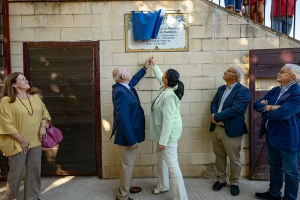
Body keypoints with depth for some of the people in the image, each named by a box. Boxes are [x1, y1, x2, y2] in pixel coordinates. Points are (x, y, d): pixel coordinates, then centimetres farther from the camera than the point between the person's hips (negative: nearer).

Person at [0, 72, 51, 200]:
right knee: (16, 172, 5)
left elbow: (45, 112, 16)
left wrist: (43, 126, -3)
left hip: (35, 142, 5)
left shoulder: (35, 97, 8)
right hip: (18, 144, -5)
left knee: (34, 171, 11)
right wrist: (21, 140, -15)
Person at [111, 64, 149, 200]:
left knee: (129, 163, 23)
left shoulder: (125, 86, 3)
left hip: (130, 133, 10)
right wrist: (132, 140, -26)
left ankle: (126, 187, 41)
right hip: (127, 135, -10)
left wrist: (145, 68, 33)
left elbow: (134, 79, 28)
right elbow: (123, 118, -29)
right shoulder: (121, 92, -27)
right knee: (128, 165, 4)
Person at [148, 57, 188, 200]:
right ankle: (162, 186, 40)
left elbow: (168, 120, -29)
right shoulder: (165, 87, 1)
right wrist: (154, 65, 40)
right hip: (164, 131, 11)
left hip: (169, 132, -11)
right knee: (161, 159, 22)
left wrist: (162, 141, -27)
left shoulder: (169, 96, -28)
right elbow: (159, 77, 27)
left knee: (172, 164, -7)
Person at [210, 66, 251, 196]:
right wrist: (215, 116, -13)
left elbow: (235, 109, -23)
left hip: (232, 130, -6)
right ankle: (221, 180, 33)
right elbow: (213, 103, 8)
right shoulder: (221, 89, 13)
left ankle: (234, 183, 27)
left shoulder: (243, 91, -12)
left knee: (234, 159, 8)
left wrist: (216, 117, -17)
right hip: (217, 128, 6)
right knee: (219, 156, 16)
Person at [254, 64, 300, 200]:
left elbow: (280, 114, -28)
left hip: (287, 137, -8)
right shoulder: (274, 91, 7)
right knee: (274, 166, 22)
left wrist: (265, 109, -9)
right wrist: (269, 107, -18)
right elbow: (257, 104, 3)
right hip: (272, 135, 9)